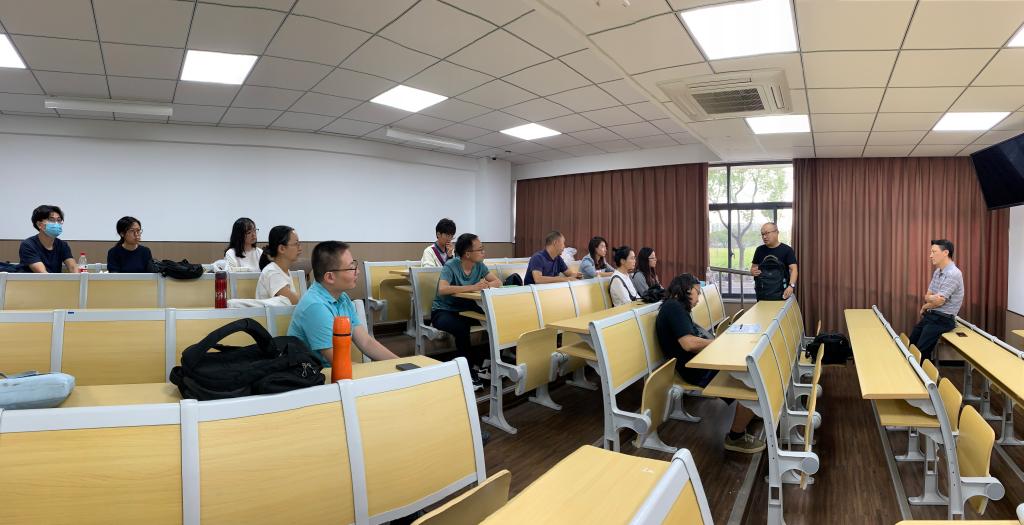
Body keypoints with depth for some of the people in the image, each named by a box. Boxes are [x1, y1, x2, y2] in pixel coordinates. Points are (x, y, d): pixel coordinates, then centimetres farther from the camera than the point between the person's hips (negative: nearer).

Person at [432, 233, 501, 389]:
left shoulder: (479, 265, -2)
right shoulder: (451, 266, -20)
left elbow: (498, 282, -2)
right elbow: (442, 289, -36)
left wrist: (486, 285, -25)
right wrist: (472, 287, -38)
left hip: (465, 309, 6)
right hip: (443, 311, -6)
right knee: (461, 328, -37)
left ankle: (479, 363, -5)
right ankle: (469, 370, -17)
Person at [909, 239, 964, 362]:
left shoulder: (953, 274, -20)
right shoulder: (937, 272, 10)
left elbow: (938, 301, -21)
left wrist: (925, 306, 0)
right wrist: (932, 299, -15)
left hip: (942, 320, -9)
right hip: (930, 315, 9)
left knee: (921, 352, -14)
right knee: (911, 344, 13)